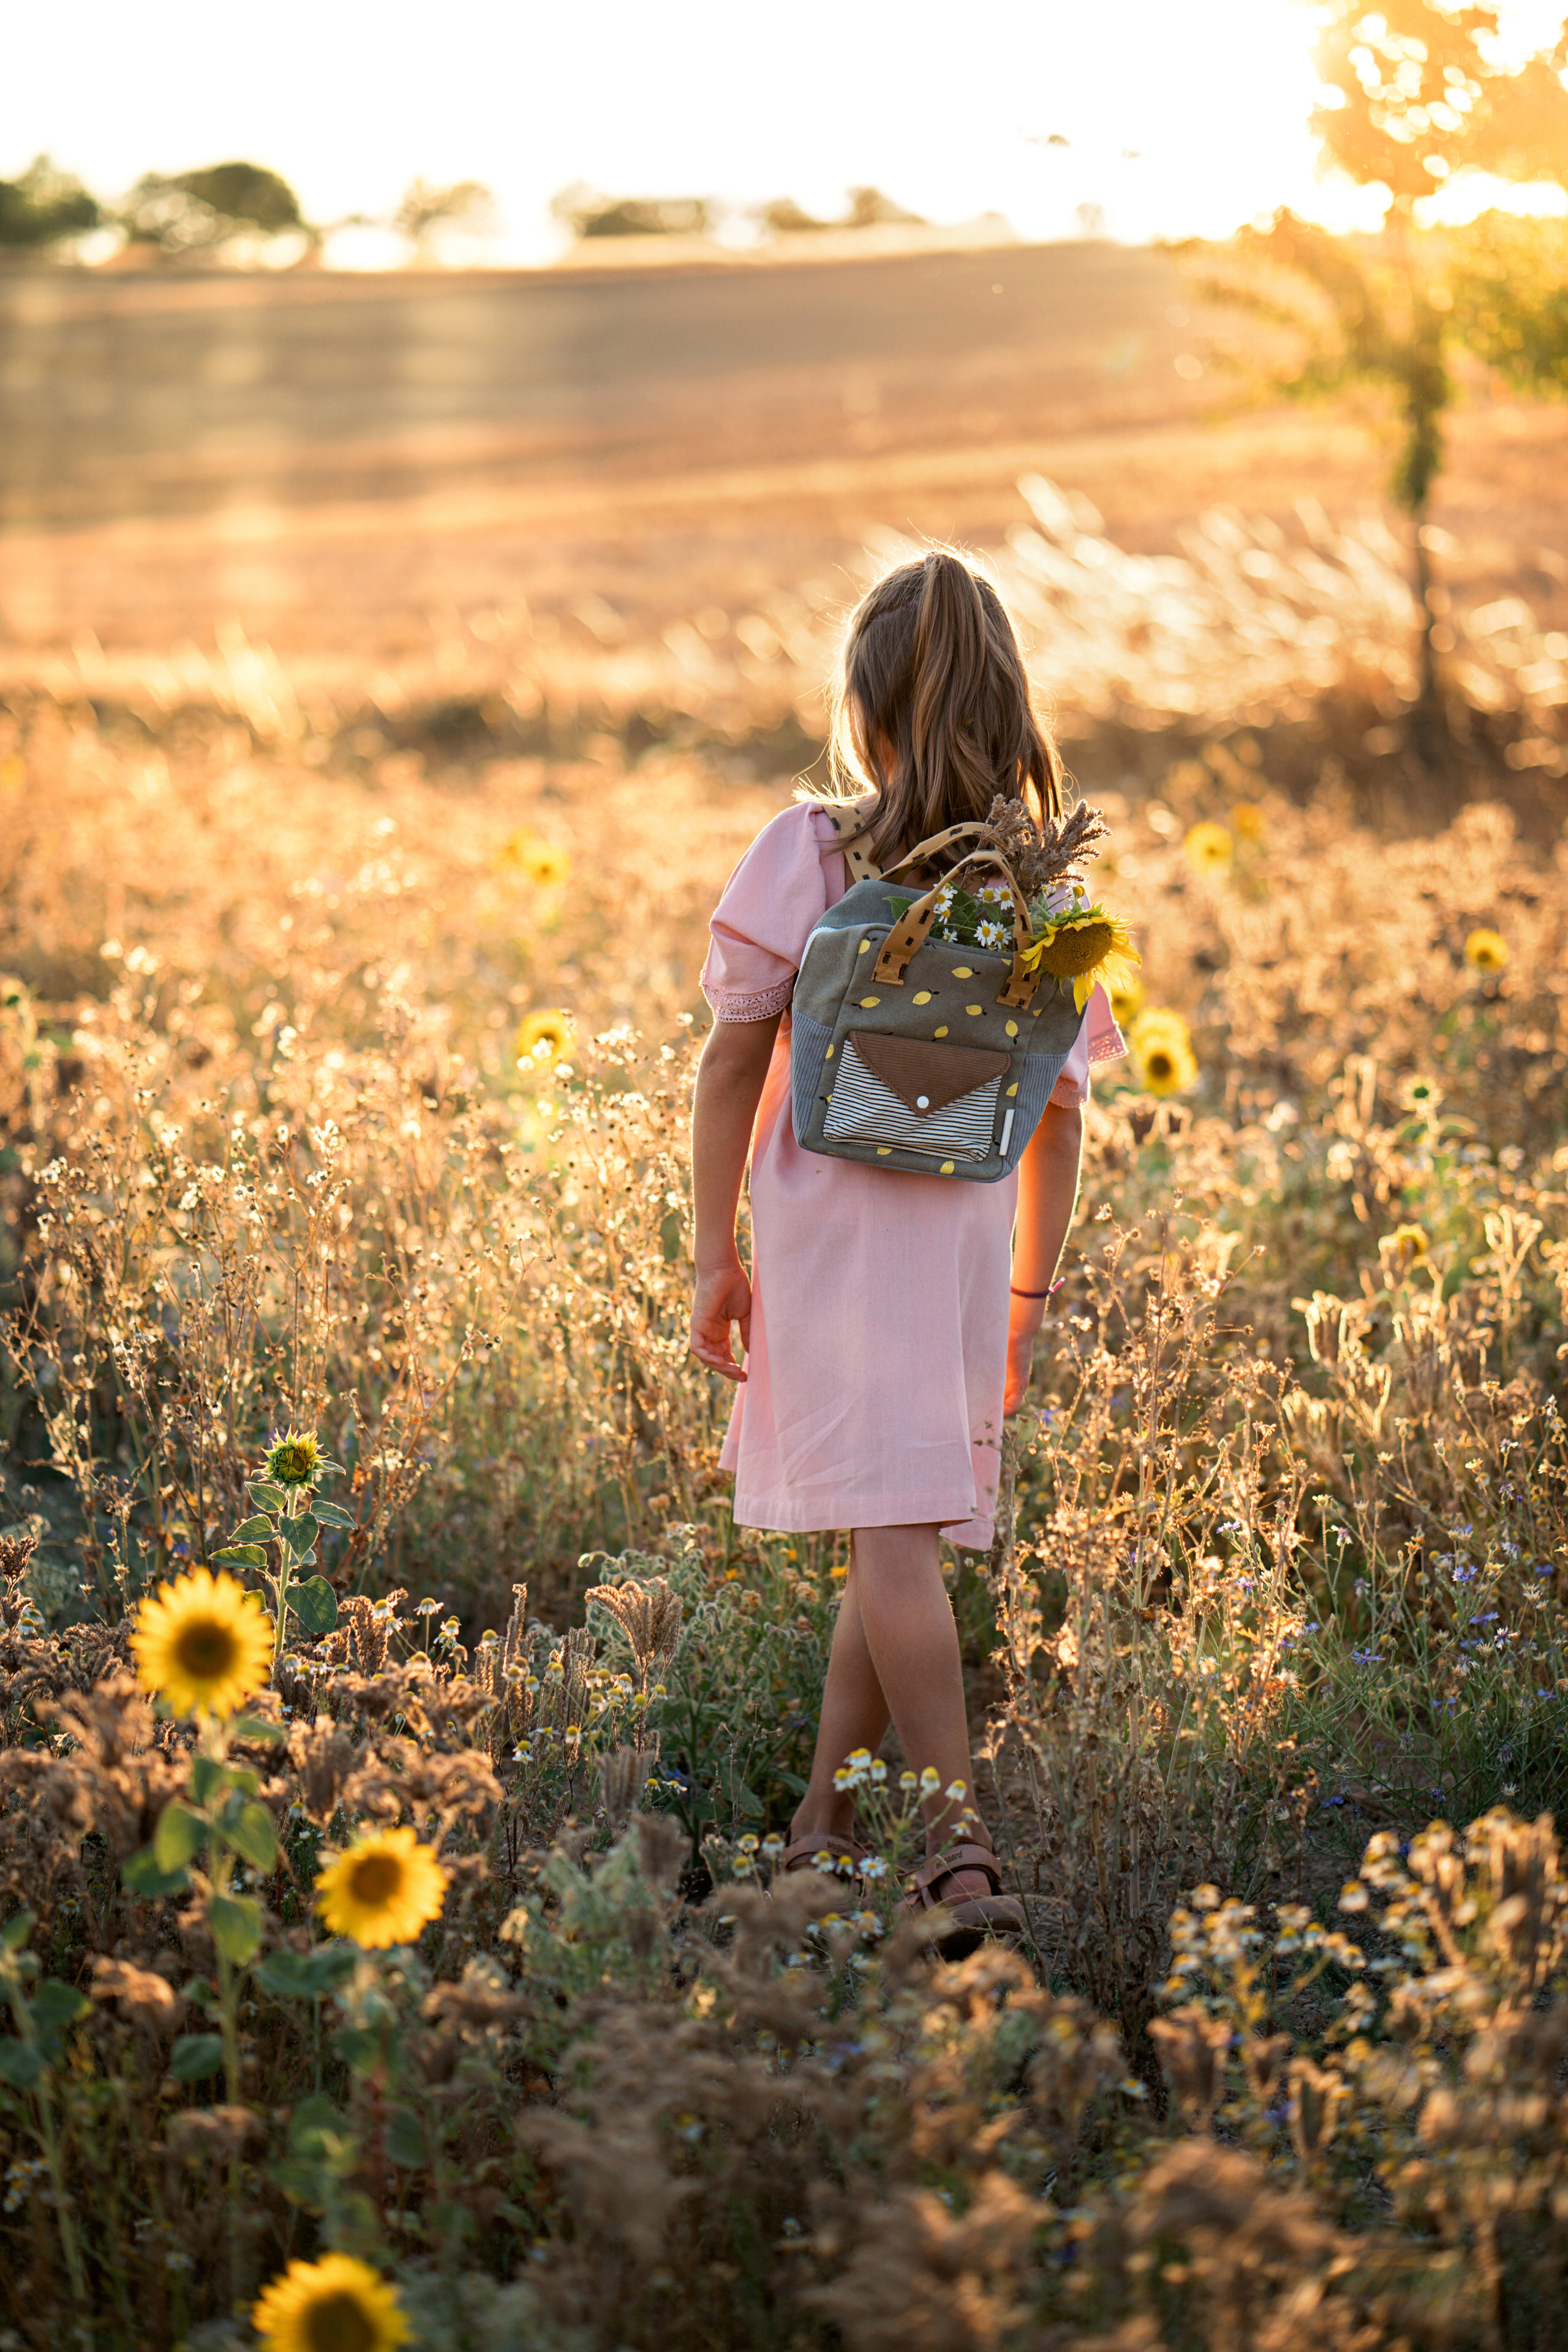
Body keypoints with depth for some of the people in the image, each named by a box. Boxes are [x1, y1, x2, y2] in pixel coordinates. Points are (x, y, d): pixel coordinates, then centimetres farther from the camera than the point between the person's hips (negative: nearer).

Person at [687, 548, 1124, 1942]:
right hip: (969, 1240, 3)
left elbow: (734, 1064, -4)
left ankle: (959, 1840, -14)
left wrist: (715, 1258, 3)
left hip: (832, 1222, -3)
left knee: (892, 1537, -7)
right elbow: (1062, 1108, 8)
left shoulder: (807, 849, -4)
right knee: (902, 1539, 12)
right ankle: (822, 1832, 19)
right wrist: (1031, 1290, 16)